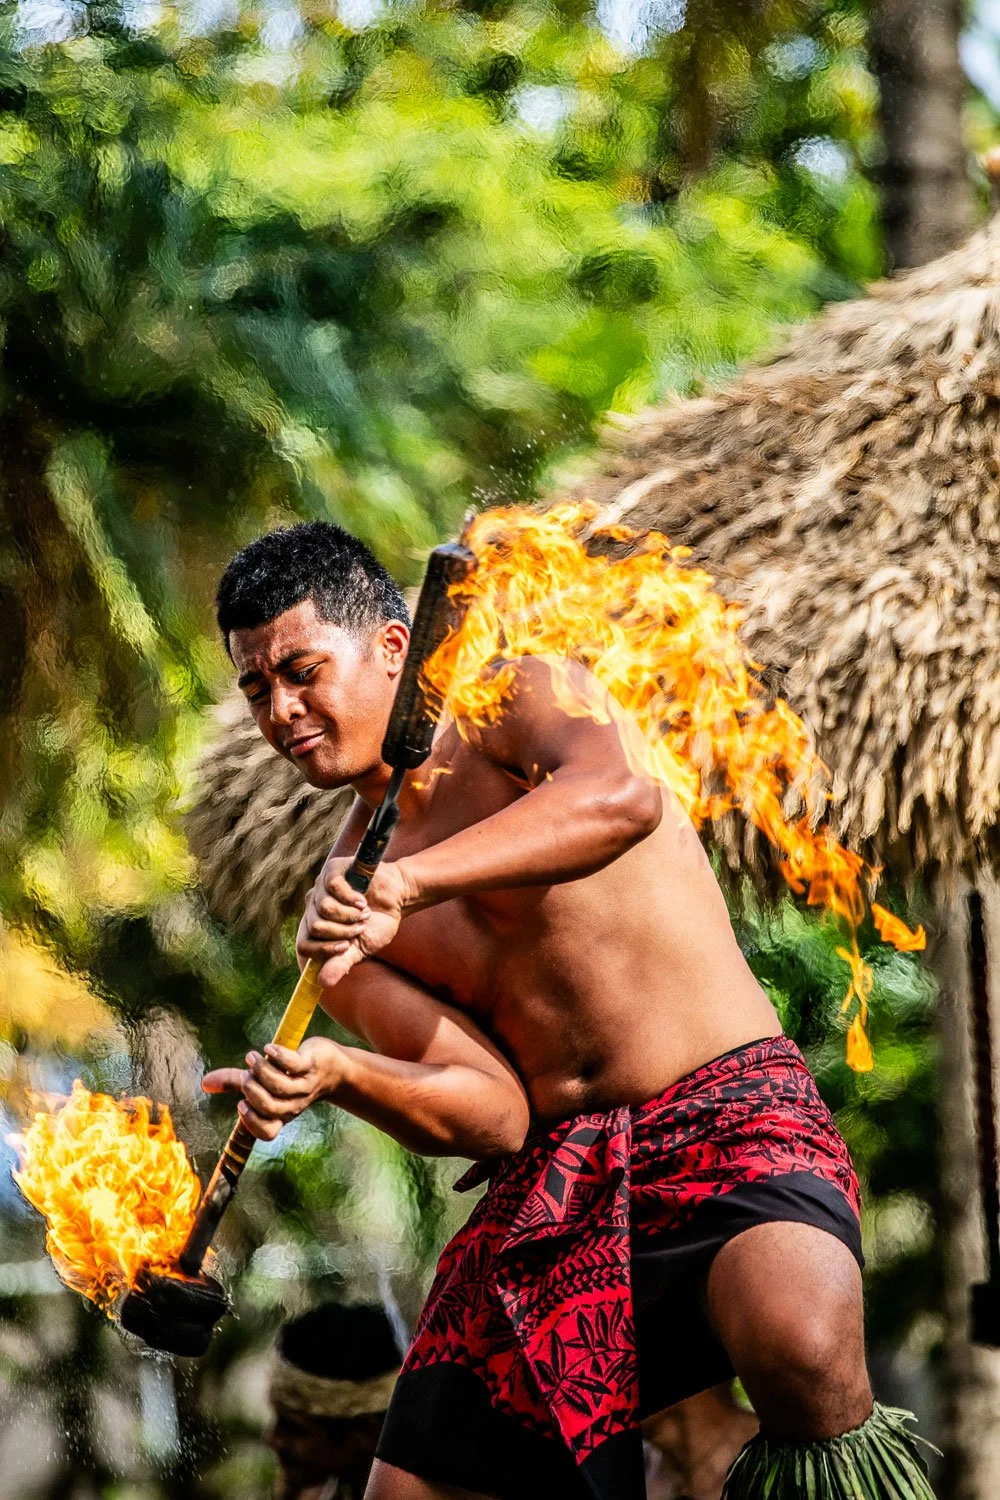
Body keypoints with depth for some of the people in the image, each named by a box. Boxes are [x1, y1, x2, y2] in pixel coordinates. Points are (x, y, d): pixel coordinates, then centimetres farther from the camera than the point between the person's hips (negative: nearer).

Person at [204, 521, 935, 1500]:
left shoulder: (513, 700, 1)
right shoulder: (343, 898, 13)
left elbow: (619, 798, -25)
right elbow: (492, 1115, 2)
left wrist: (405, 880, -32)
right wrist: (335, 1074, -17)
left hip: (726, 1118, -6)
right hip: (547, 1184, 6)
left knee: (799, 1346, -37)